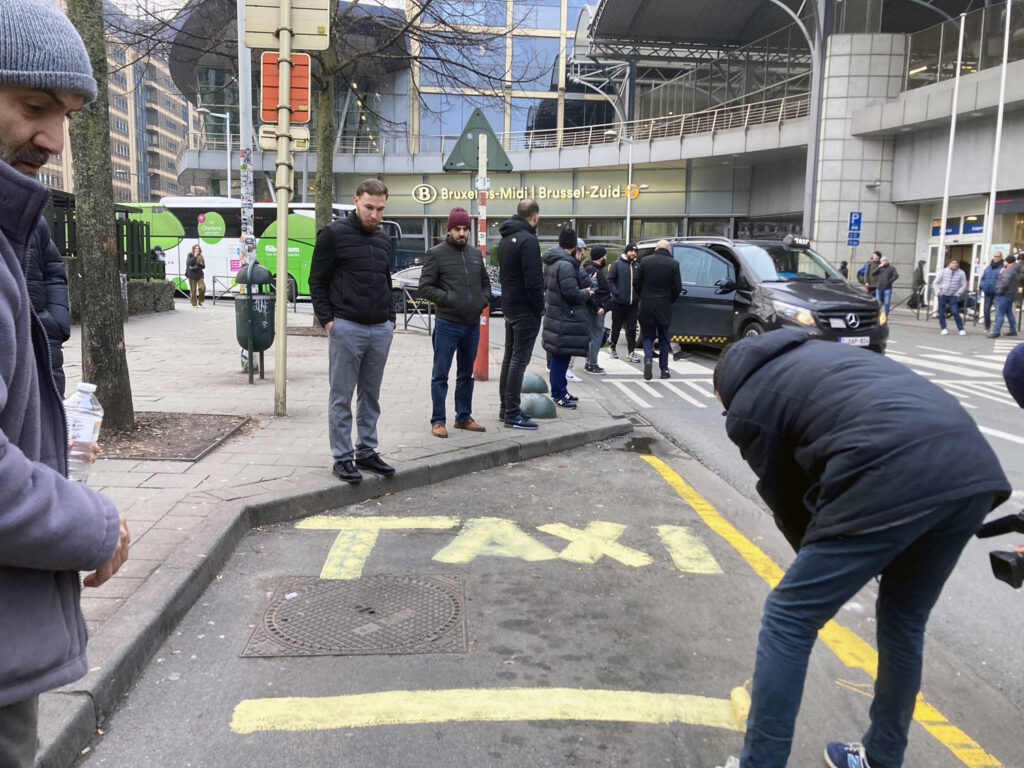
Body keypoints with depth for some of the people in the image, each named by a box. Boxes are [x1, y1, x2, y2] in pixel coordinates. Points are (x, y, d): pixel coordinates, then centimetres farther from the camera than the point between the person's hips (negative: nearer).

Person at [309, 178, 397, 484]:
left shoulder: (383, 238, 14)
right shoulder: (334, 234, -4)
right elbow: (317, 281, -3)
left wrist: (390, 317, 13)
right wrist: (327, 319, -10)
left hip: (381, 330, 6)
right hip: (347, 328, -6)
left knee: (371, 396, 12)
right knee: (342, 397, 2)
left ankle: (366, 452, 22)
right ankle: (343, 458, 11)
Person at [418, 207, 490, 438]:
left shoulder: (475, 254, 13)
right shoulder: (436, 253, -4)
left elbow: (485, 283, 22)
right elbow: (425, 287, -8)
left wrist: (483, 300, 3)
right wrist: (448, 299, -16)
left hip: (472, 324, 6)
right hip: (447, 325, -6)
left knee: (466, 374, 15)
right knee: (440, 375, 0)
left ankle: (463, 417, 26)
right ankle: (437, 420, 8)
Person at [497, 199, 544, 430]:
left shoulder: (506, 238, 13)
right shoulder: (528, 240, -17)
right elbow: (533, 280, -22)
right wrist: (538, 308, -13)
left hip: (509, 306, 9)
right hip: (525, 309, -9)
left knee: (509, 357, 14)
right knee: (519, 359, -7)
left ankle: (505, 407, 21)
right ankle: (512, 413, -5)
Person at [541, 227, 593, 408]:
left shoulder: (551, 262, 12)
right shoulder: (565, 265, -20)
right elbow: (571, 293, -24)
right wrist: (587, 293, -4)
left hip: (553, 311, 10)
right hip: (565, 317, -10)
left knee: (559, 356, 16)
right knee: (561, 356, -3)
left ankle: (560, 391, 26)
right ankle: (558, 394, 3)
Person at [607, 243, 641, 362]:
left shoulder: (637, 266, 11)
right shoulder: (617, 264, -2)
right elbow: (610, 280, -6)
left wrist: (638, 295, 2)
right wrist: (616, 293, -15)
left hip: (633, 303, 3)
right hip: (619, 302, -3)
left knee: (631, 328, 2)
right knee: (616, 327, 8)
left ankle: (631, 352, 5)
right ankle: (613, 348, 25)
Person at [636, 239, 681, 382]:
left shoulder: (645, 261, -2)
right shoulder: (674, 264, -5)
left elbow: (637, 283, 2)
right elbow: (677, 287, -4)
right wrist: (670, 300, 12)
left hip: (646, 306, 0)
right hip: (664, 307, 0)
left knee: (648, 336, 10)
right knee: (664, 339, 10)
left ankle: (648, 359, -15)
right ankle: (664, 370, 13)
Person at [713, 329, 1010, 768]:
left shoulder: (746, 408, 13)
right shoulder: (811, 353, 33)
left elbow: (785, 501, 20)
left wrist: (822, 563, 36)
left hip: (893, 480, -8)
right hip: (974, 466, 8)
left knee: (788, 621, 7)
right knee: (905, 620, 26)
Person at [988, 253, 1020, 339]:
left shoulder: (1009, 270, -19)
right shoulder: (1016, 270, 14)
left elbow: (1005, 282, -28)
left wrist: (999, 291, -17)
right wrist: (1002, 271, 2)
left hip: (1004, 294, -10)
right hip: (1011, 294, 10)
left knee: (999, 313, -8)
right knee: (1009, 313, 19)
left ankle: (996, 332, -7)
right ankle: (1013, 330, 25)